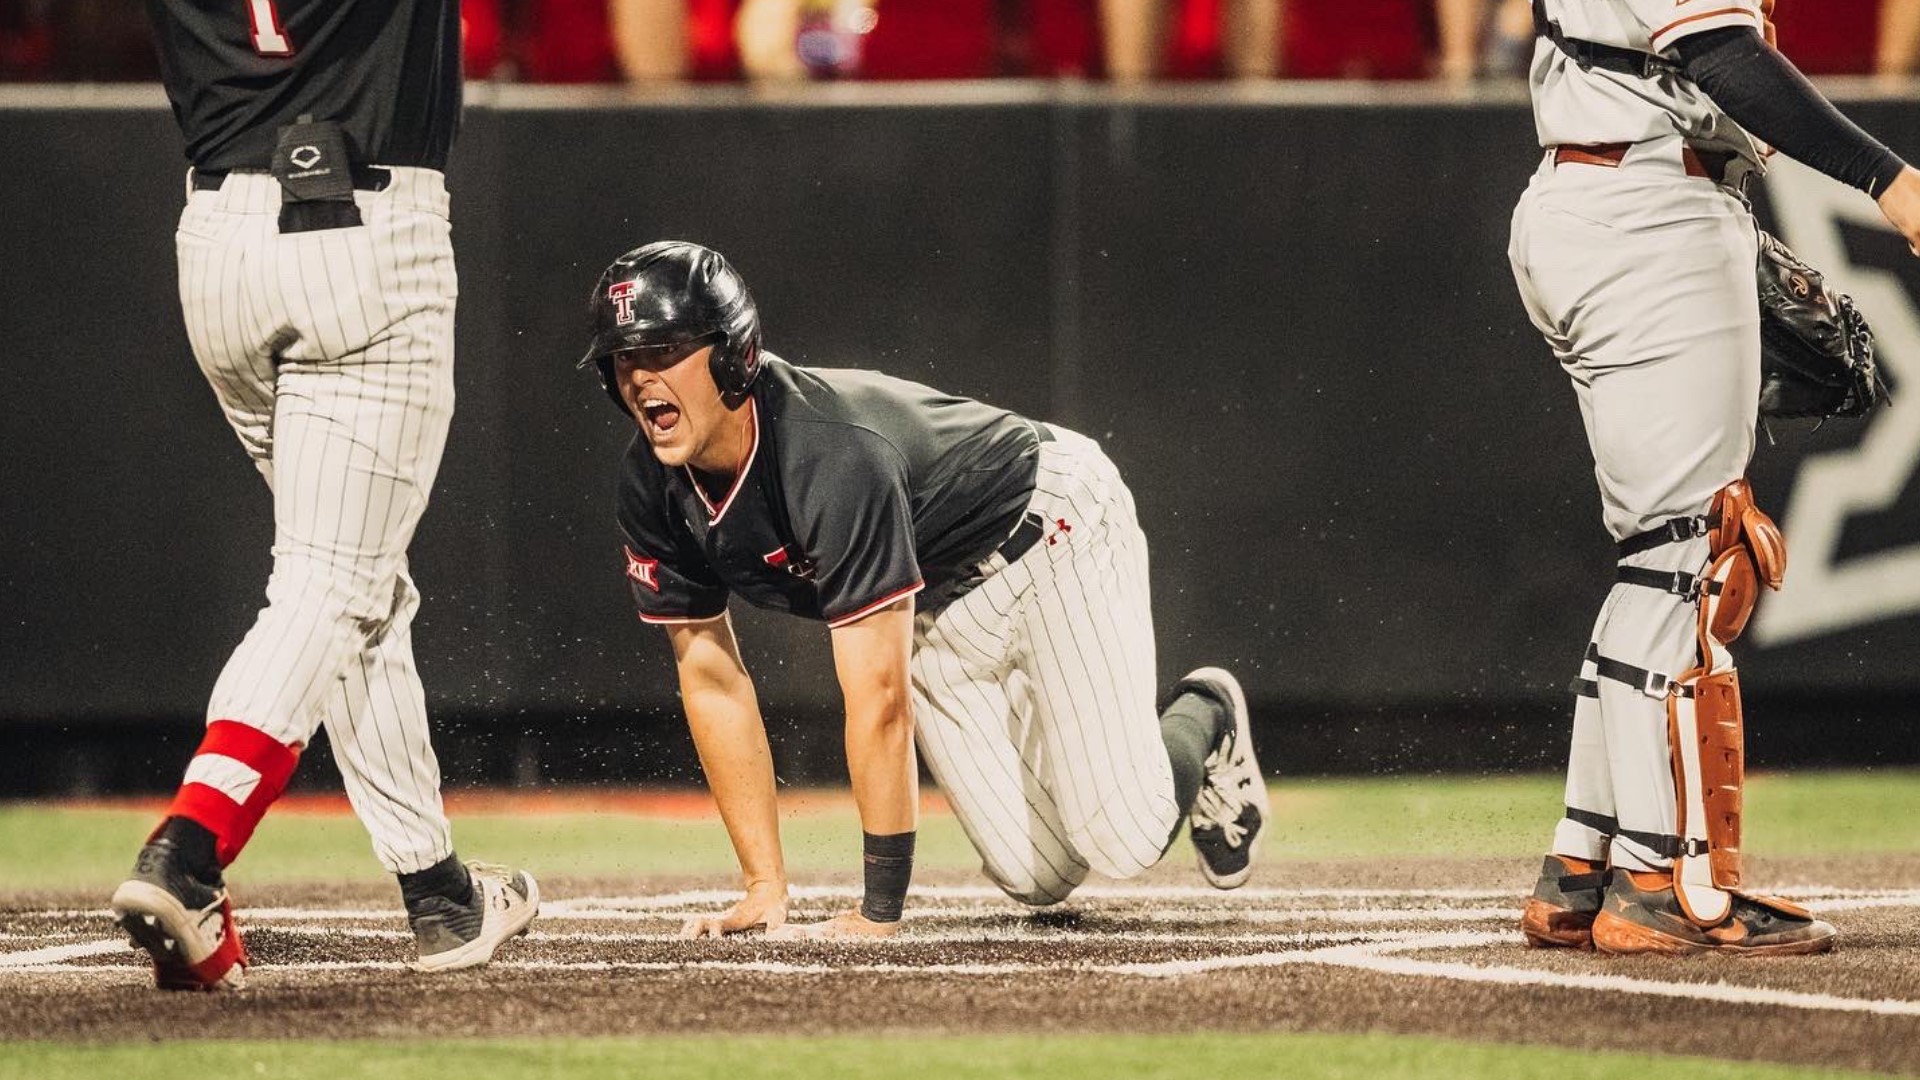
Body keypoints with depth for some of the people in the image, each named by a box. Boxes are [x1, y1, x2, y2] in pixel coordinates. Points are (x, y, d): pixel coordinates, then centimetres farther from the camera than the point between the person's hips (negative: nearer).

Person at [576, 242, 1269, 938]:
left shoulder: (831, 454, -38)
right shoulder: (653, 488, -15)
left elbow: (879, 698, -38)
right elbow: (712, 679, -6)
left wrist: (879, 910, -36)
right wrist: (765, 890, -11)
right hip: (936, 615, 6)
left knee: (1124, 842, -16)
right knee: (1038, 878, -5)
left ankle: (1203, 724, 17)